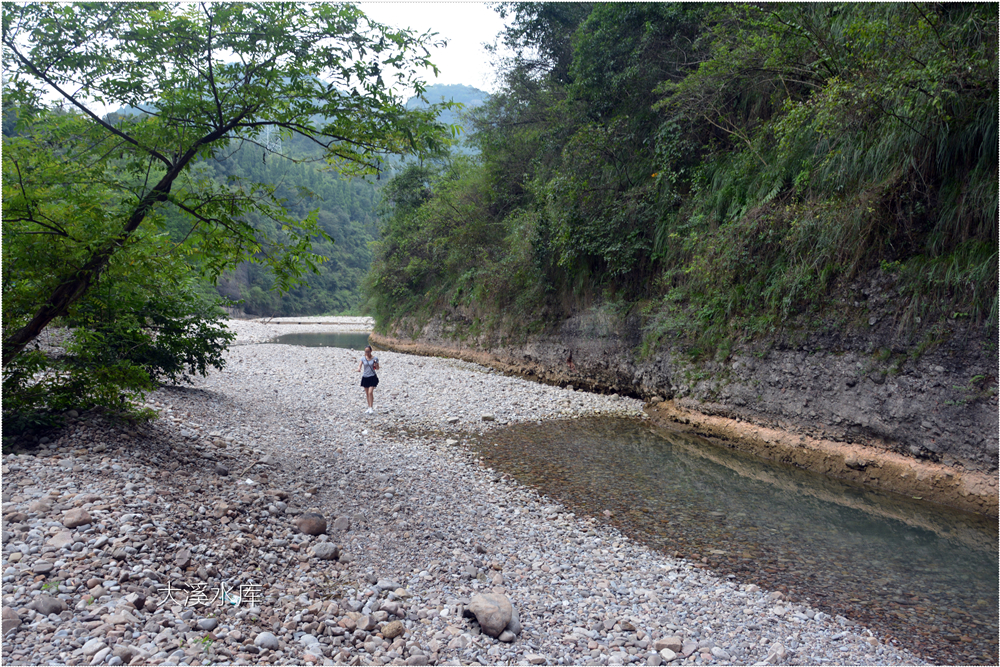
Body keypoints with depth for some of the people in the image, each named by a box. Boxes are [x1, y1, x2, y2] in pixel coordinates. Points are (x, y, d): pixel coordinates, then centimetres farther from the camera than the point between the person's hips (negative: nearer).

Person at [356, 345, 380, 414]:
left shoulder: (375, 358, -3)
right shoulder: (363, 358, 2)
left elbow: (377, 368, 4)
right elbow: (360, 365, -9)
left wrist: (375, 365, -18)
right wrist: (359, 369, -32)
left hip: (372, 377, -3)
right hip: (365, 377, 3)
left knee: (370, 392, -14)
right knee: (367, 393, 10)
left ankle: (371, 407, -6)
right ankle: (369, 408, 21)